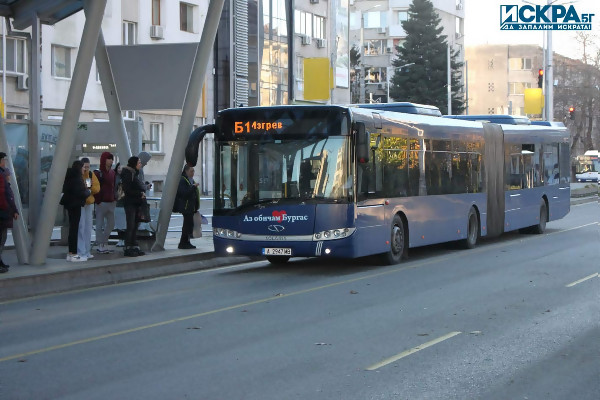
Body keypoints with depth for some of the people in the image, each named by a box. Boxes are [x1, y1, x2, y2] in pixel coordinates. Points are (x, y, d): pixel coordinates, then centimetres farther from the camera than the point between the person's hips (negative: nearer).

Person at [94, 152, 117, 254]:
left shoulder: (112, 173, 13)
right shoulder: (98, 173, -8)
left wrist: (115, 198, 11)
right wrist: (98, 200, -17)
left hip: (111, 202, 7)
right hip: (102, 202, -7)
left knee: (111, 224, 11)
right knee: (100, 224, 0)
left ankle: (103, 243, 21)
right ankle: (100, 245, 6)